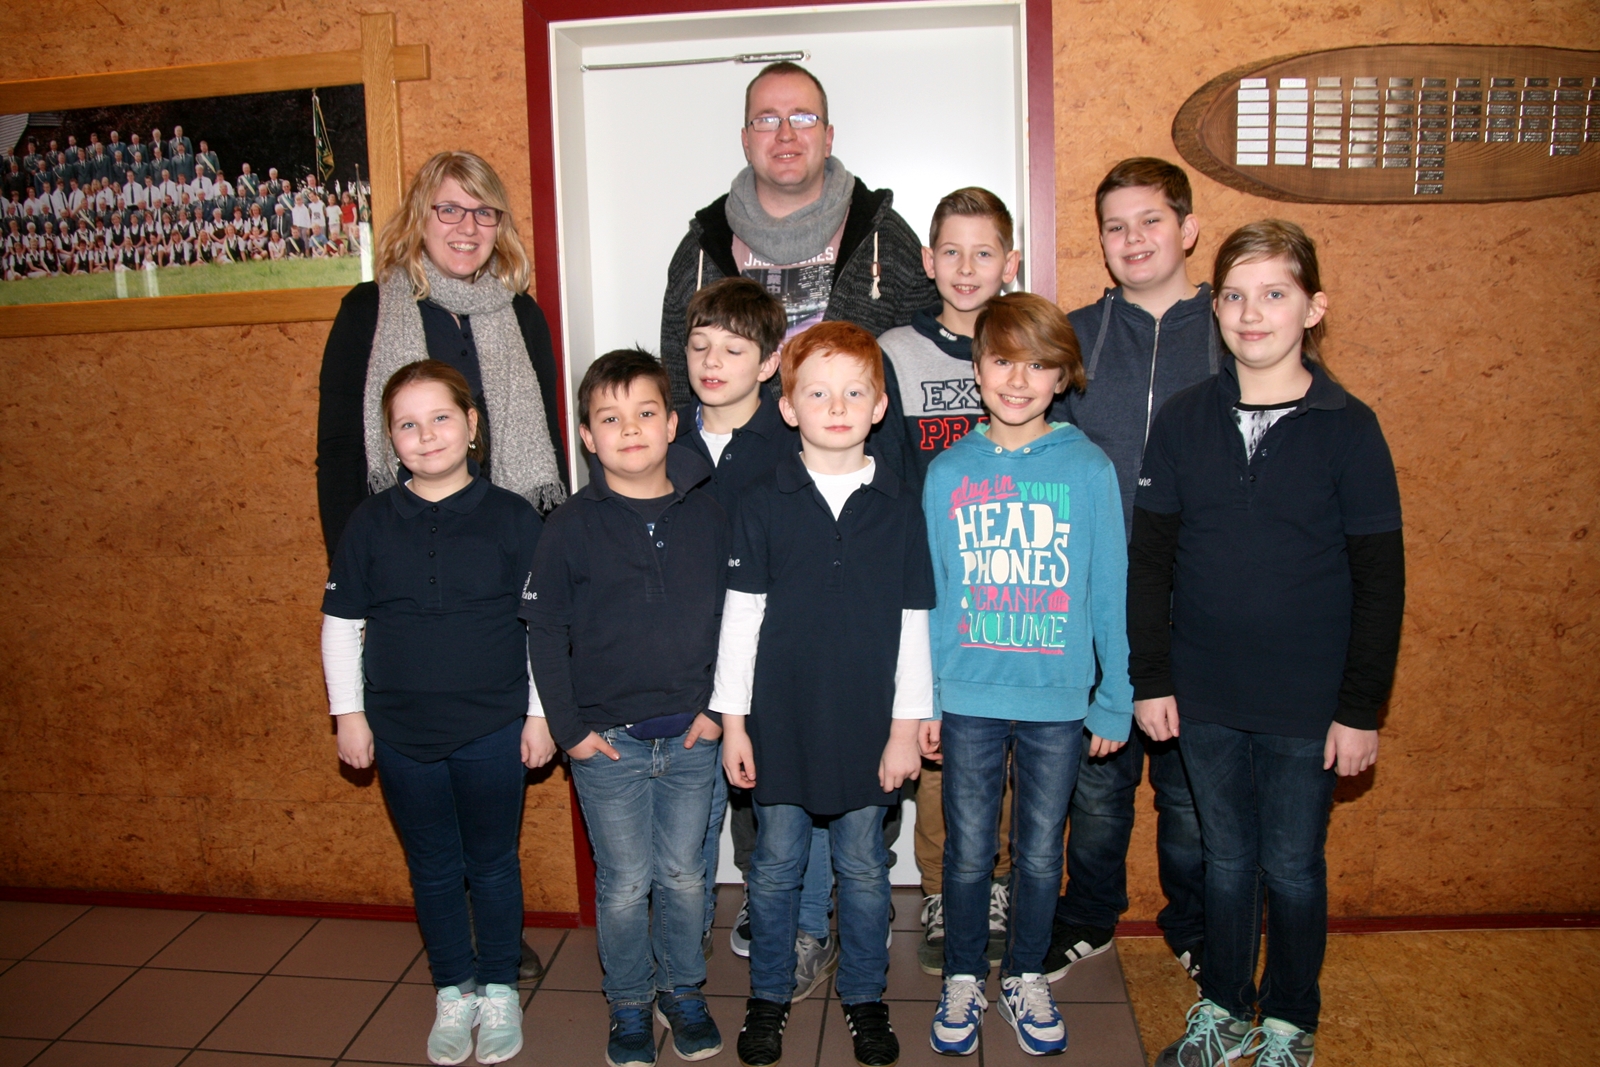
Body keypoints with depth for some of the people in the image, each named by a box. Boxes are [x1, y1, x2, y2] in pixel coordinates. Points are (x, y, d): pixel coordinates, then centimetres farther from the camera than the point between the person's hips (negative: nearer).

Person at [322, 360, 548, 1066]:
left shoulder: (511, 517, -7)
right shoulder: (370, 524, -2)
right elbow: (341, 623, 5)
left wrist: (541, 713, -4)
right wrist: (348, 713, 3)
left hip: (492, 730, -2)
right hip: (400, 734, 2)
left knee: (493, 865, 13)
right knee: (433, 870, 15)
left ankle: (499, 990, 32)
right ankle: (454, 994, 33)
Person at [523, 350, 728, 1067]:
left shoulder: (706, 516, -1)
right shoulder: (571, 528, -6)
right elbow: (544, 634, -2)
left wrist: (719, 707, -1)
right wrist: (569, 728, -6)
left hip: (692, 738, 2)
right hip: (607, 740, -1)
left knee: (684, 876, 14)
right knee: (624, 884, 10)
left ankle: (683, 991, 36)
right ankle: (630, 1003, 32)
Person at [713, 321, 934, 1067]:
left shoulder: (898, 506, -2)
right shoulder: (763, 504, -3)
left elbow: (913, 621, 1)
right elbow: (741, 615, -1)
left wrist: (907, 725, -1)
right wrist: (733, 719, -1)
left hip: (867, 724, 0)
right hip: (781, 719, 0)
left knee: (863, 869, 14)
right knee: (775, 866, 14)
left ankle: (863, 995, 35)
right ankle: (769, 995, 34)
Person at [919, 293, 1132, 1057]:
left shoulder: (1089, 469, -4)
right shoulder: (948, 473, 0)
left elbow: (1110, 593, 0)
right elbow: (927, 594, 3)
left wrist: (1114, 701, 0)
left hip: (1059, 700, 0)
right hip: (968, 699, 1)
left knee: (1040, 853, 14)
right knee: (968, 852, 12)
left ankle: (1025, 978, 36)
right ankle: (962, 981, 33)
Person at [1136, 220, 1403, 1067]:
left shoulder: (1347, 428, -7)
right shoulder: (1183, 420, -1)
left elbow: (1380, 580, -5)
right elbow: (1149, 559, 2)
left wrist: (1362, 708, -6)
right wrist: (1150, 678, -1)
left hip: (1308, 705, -2)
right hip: (1204, 697, 2)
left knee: (1292, 868, 13)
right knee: (1226, 858, 17)